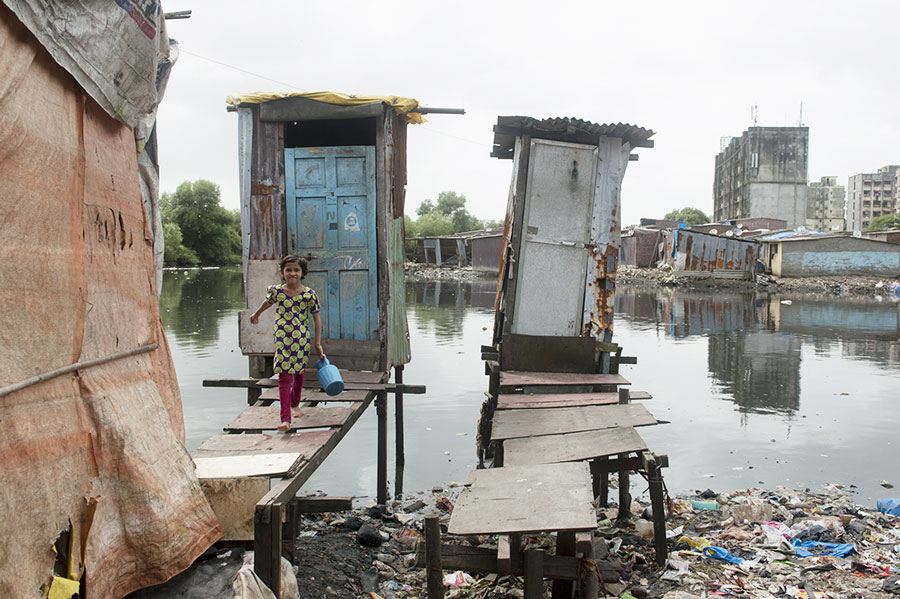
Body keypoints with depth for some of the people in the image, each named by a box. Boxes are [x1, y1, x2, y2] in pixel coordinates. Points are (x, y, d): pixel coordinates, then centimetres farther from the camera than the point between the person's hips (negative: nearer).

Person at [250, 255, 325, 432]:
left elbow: (317, 319, 0)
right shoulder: (276, 291, -2)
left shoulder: (309, 294, -6)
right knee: (284, 376, -9)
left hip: (302, 340, 1)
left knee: (299, 372, 17)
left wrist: (317, 343, -1)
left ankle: (295, 404, 43)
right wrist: (256, 314, 40)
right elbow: (268, 302, 21)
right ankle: (285, 418, -14)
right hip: (282, 339, -1)